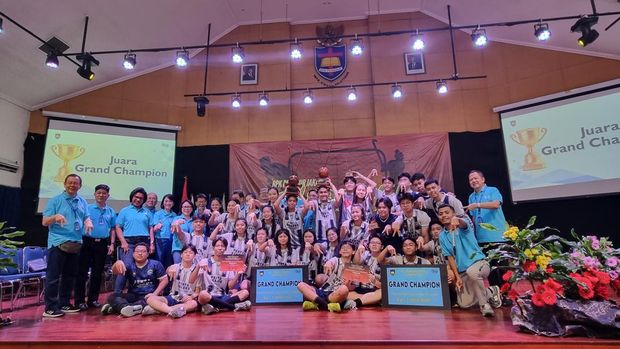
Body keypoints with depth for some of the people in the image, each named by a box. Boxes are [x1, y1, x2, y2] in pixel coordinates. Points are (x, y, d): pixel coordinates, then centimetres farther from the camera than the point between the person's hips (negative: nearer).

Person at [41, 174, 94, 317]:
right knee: (53, 276, -3)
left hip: (76, 243, 5)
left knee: (70, 275, 12)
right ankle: (50, 307, 3)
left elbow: (86, 218, 8)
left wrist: (88, 222, -15)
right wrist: (55, 216, -26)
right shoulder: (55, 201, -2)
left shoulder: (83, 202, 11)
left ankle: (64, 303, 22)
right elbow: (44, 222, -5)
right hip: (58, 243, -5)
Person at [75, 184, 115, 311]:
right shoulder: (87, 208, 1)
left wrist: (111, 244, 6)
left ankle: (93, 299, 19)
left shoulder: (111, 212, 10)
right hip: (87, 242, -3)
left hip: (102, 244, 3)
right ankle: (80, 300, 8)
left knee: (97, 273, 9)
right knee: (82, 272, -1)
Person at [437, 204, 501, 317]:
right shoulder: (442, 236, 6)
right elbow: (450, 257, 4)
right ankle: (490, 292, 25)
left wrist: (456, 219, -57)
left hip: (479, 262, -5)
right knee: (464, 304, -2)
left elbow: (464, 224, -33)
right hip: (462, 271, 6)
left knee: (472, 271, -40)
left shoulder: (463, 226, -6)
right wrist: (457, 277, -5)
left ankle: (484, 304, -15)